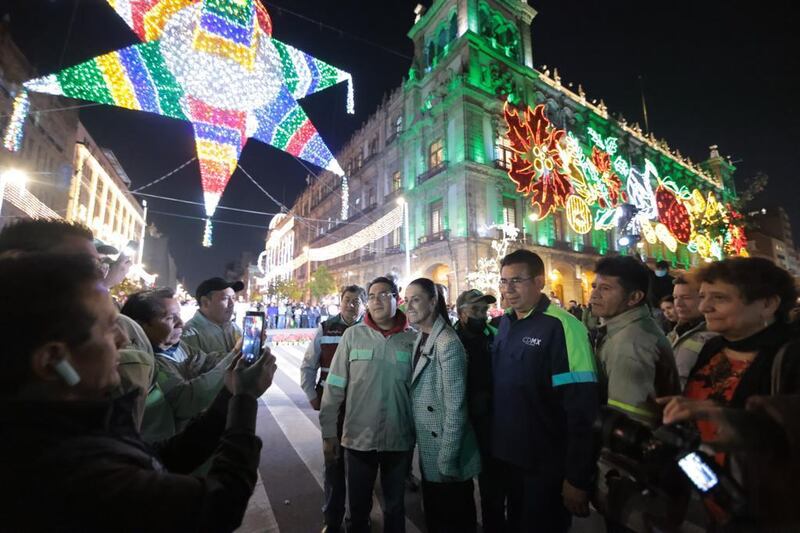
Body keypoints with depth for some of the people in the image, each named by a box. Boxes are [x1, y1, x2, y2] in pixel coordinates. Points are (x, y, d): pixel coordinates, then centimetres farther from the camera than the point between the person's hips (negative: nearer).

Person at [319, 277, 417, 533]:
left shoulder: (412, 339, -5)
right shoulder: (353, 334, -7)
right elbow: (334, 386, -4)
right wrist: (328, 433, -3)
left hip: (399, 439, 1)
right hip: (358, 438, 0)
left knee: (395, 506, 21)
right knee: (358, 507, 19)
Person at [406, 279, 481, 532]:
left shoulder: (448, 343, -23)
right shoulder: (420, 339, 3)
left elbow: (455, 408, -23)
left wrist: (447, 459, -19)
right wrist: (414, 438, 9)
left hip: (446, 457, -7)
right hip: (427, 454, 7)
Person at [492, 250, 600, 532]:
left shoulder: (561, 326, -21)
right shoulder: (505, 323, 1)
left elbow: (582, 407, -22)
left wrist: (577, 478, -18)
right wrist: (494, 442, 10)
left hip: (546, 466, -6)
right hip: (507, 458, 6)